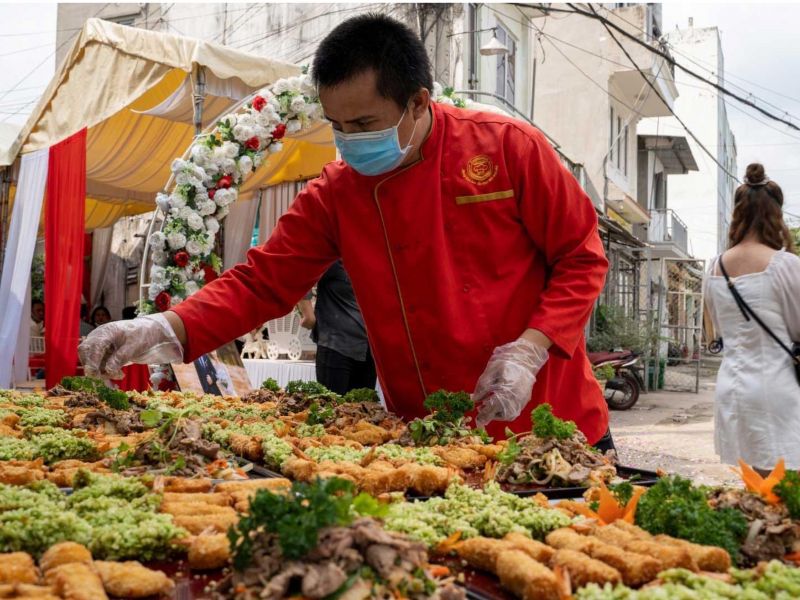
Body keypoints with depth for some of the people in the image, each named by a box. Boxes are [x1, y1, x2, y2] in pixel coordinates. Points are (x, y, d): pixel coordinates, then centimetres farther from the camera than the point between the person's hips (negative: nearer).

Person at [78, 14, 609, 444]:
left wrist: (529, 350, -19)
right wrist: (164, 329, -18)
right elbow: (262, 283, -3)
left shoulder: (509, 147, -11)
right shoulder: (335, 195, -2)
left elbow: (582, 258, -6)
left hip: (552, 423, -1)